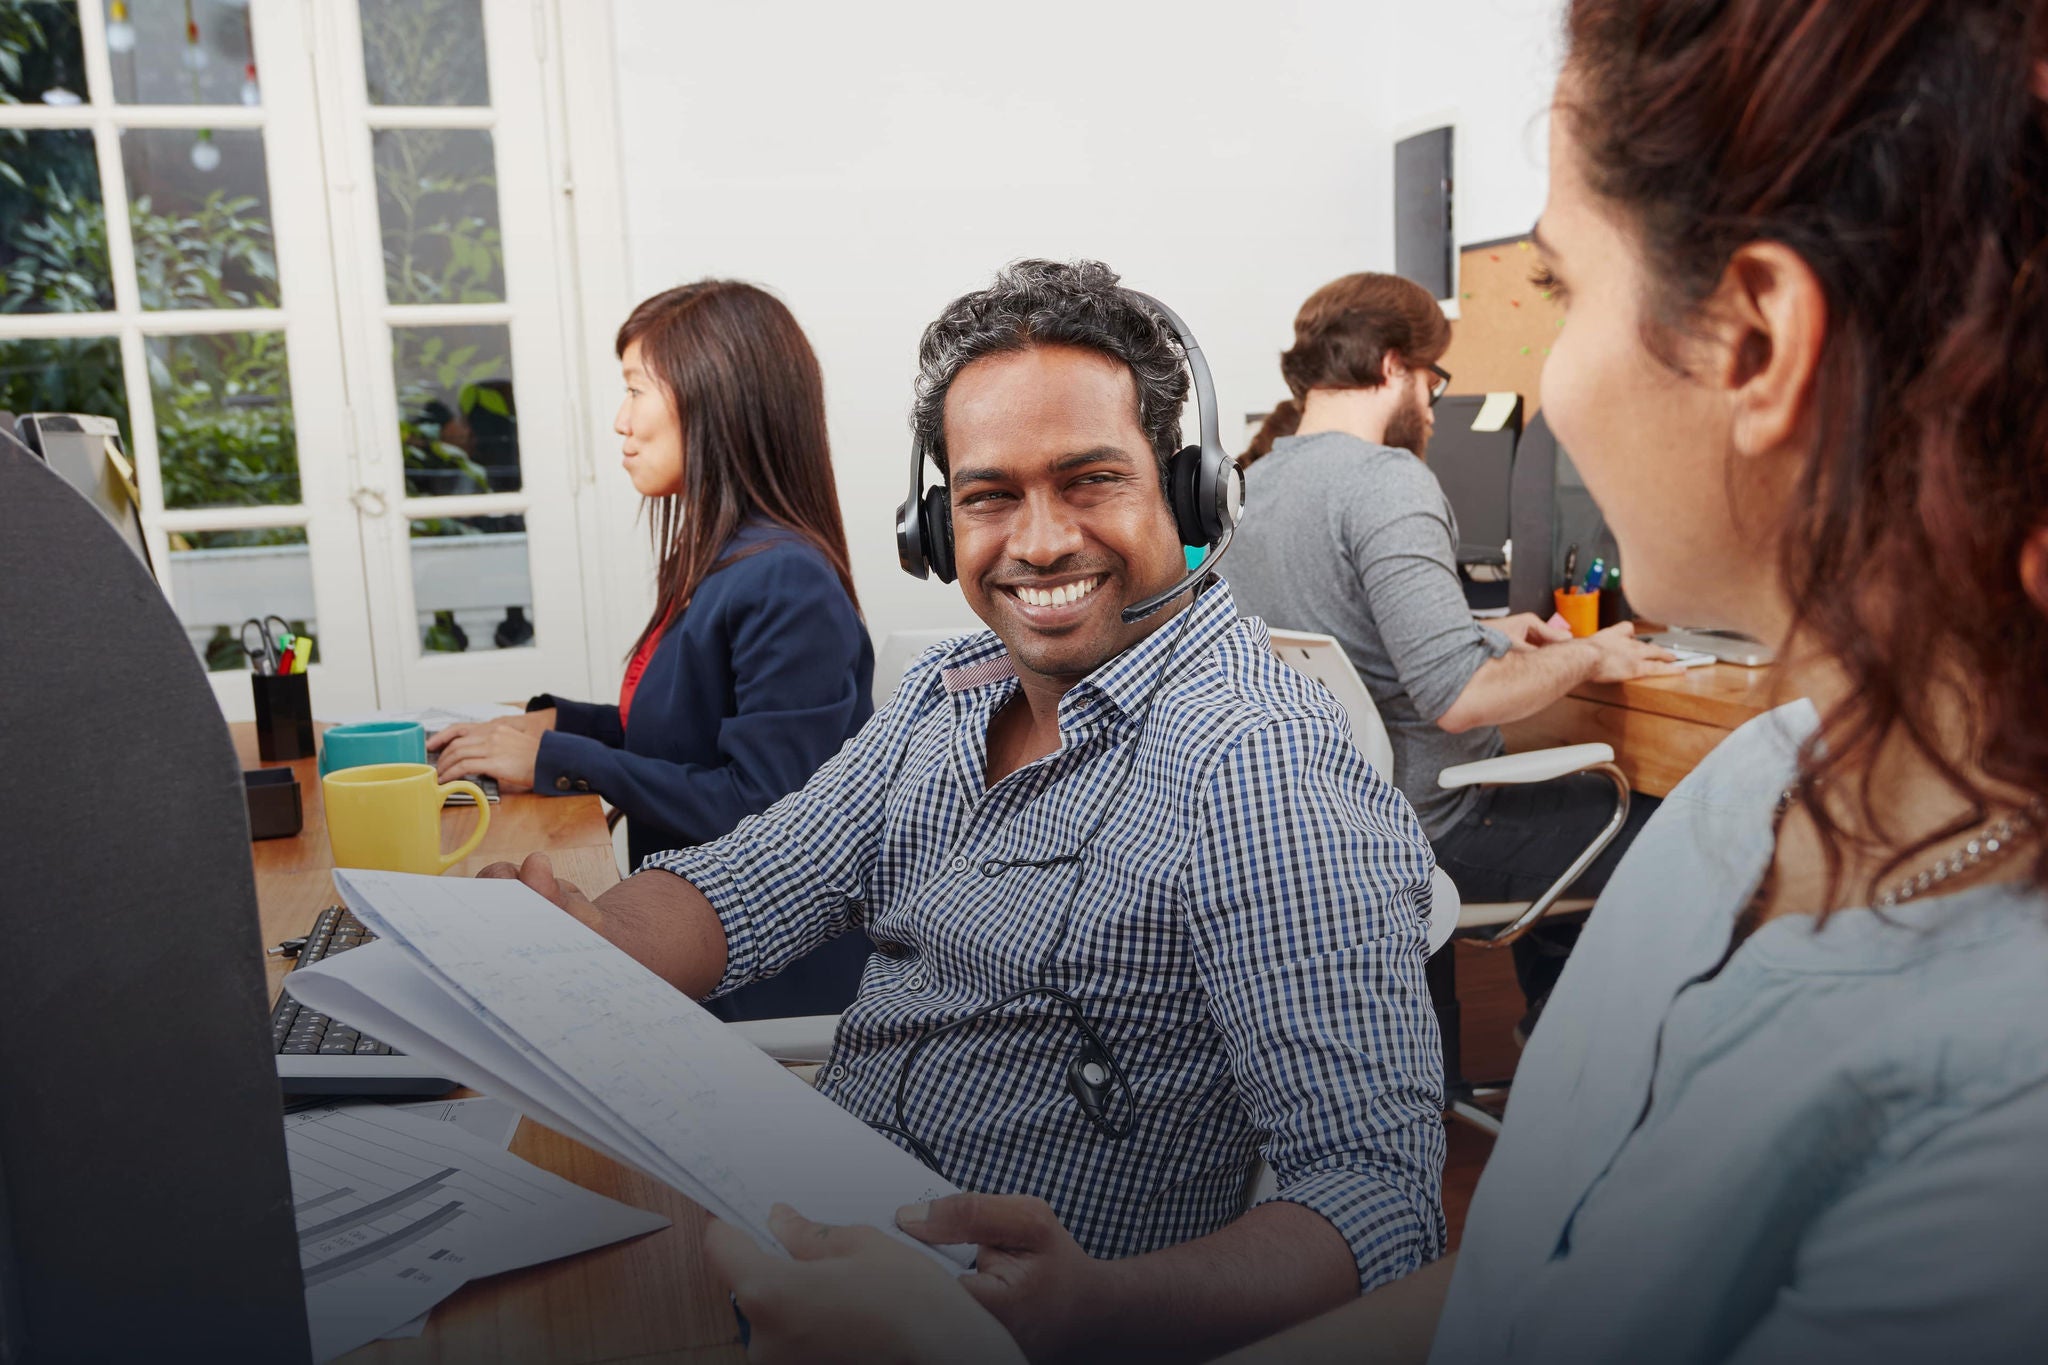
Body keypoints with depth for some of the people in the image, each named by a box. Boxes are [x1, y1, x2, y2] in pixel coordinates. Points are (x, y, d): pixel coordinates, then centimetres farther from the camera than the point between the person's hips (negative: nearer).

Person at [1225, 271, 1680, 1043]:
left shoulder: (1254, 483, 5)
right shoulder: (1385, 480, -21)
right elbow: (1458, 698, -28)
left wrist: (1491, 636, 17)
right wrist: (1585, 656, -9)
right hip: (1425, 835, -9)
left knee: (1575, 797, 31)